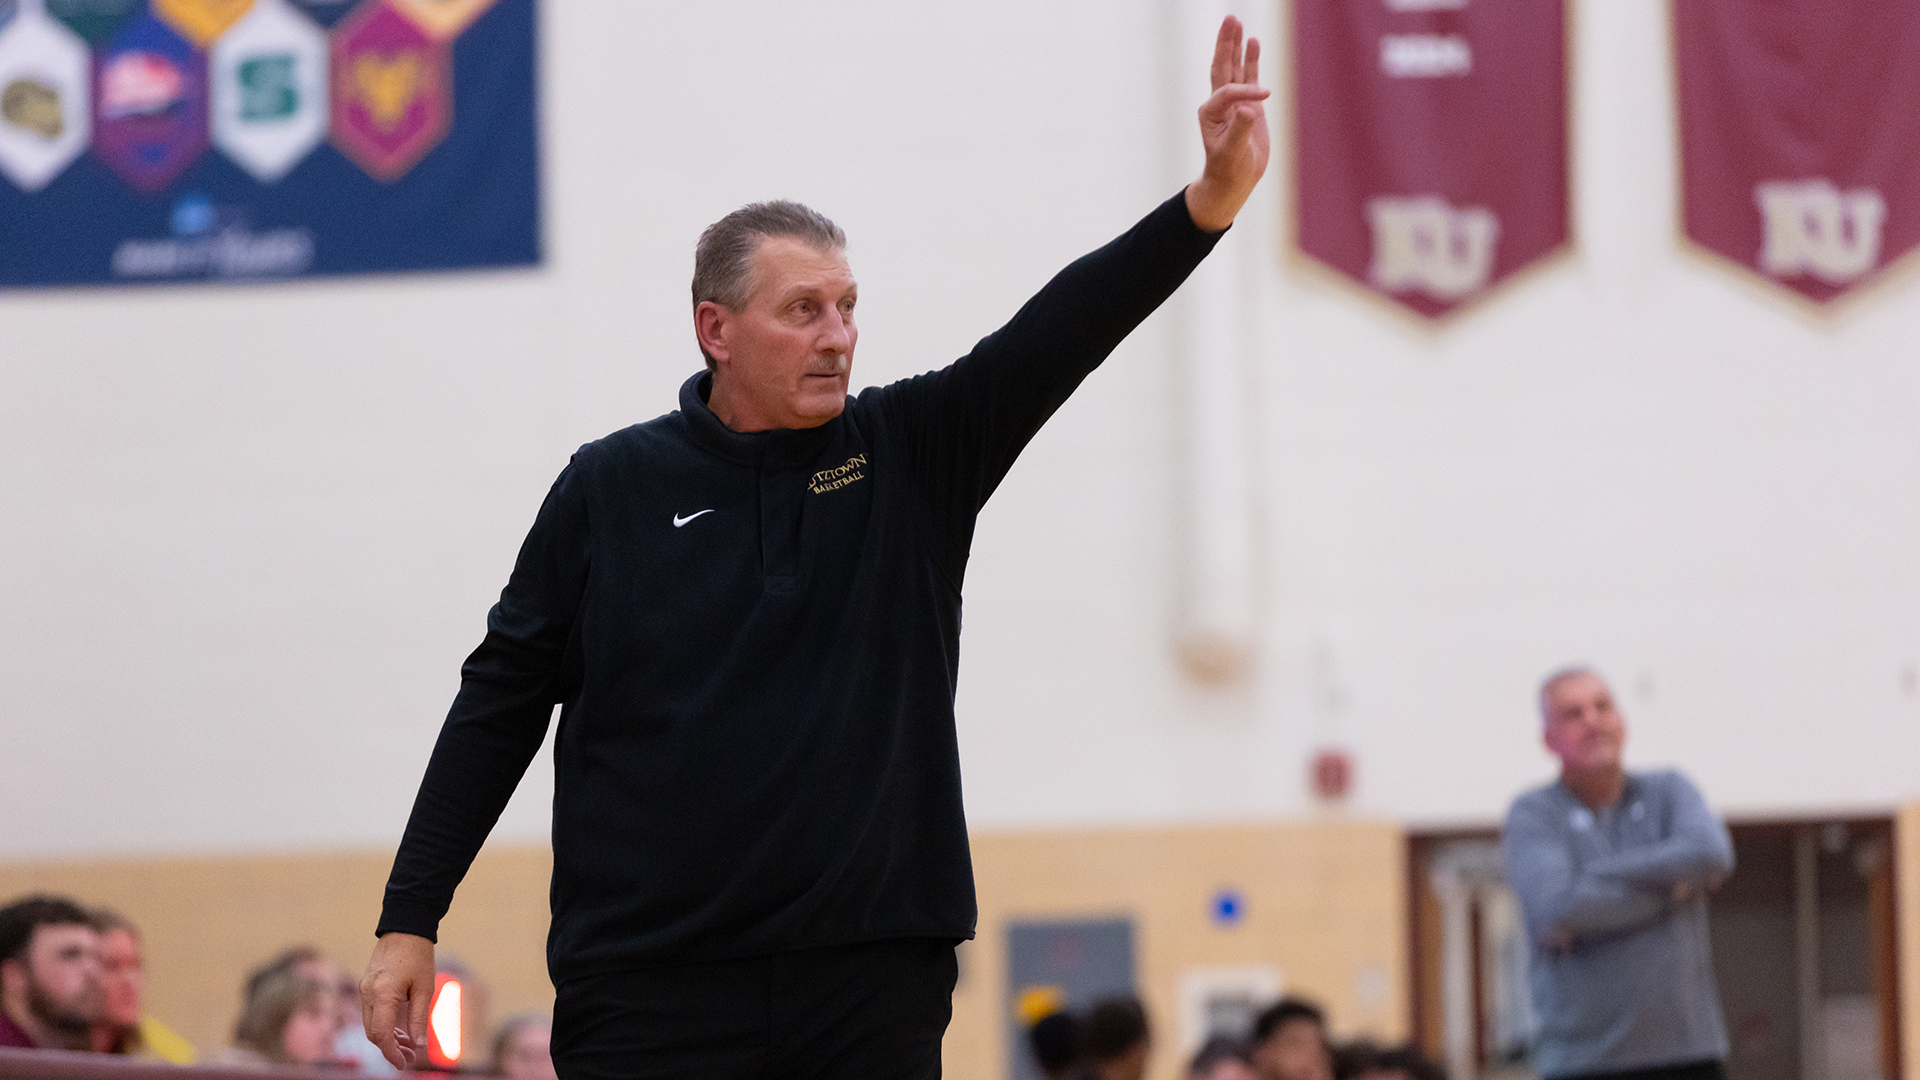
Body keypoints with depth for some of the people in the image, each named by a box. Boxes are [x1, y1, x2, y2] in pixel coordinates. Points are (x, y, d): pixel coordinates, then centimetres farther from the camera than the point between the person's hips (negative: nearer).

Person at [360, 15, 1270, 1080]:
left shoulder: (912, 453, 7)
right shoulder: (610, 488, 4)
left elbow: (1068, 327, -6)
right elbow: (499, 707, 8)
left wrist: (1214, 197, -21)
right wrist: (408, 922, 5)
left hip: (873, 989, 2)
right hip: (651, 989, -1)